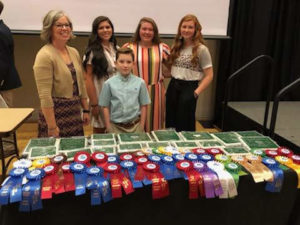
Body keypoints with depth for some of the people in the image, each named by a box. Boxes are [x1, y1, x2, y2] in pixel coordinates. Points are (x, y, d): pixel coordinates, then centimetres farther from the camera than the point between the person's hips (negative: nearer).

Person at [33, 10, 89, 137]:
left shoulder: (74, 52, 8)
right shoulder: (45, 55, -13)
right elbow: (44, 96, -18)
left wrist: (85, 110, 14)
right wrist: (52, 127, -19)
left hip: (75, 114, 7)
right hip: (55, 114, -7)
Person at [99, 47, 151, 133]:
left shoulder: (140, 82, -4)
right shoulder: (109, 83, -5)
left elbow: (143, 105, 2)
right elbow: (105, 106, 1)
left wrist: (142, 126, 2)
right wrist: (108, 127, 0)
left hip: (135, 126, 1)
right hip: (116, 126, 0)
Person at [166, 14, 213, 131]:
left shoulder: (201, 49, -7)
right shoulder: (176, 47, 10)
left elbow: (209, 75, -8)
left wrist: (196, 92, -14)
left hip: (189, 88, -5)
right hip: (172, 87, 5)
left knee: (185, 126, 5)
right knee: (170, 122, 12)